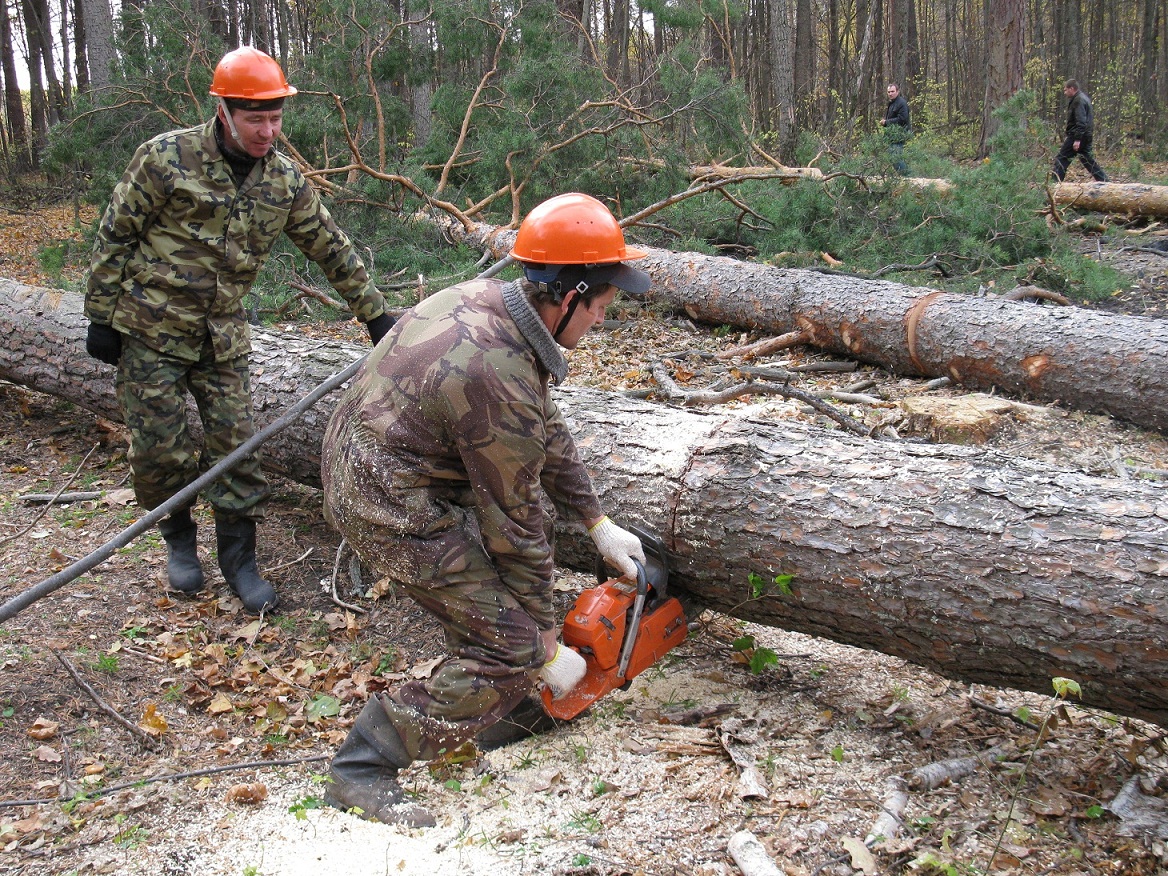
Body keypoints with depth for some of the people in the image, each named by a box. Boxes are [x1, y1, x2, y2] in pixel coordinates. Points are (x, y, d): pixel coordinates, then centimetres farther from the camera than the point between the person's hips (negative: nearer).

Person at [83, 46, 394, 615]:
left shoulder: (285, 180, -1)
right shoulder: (166, 158, -13)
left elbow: (331, 249, 8)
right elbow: (114, 237, -6)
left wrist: (375, 315, 8)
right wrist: (101, 317, -6)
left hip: (223, 337, 3)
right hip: (150, 332, -3)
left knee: (236, 444, 1)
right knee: (160, 449, -1)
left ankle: (238, 558, 15)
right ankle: (179, 540, 26)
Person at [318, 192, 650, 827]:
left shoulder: (489, 299, -1)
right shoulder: (502, 381, -28)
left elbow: (548, 431, 10)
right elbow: (516, 526, -17)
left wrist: (598, 524, 14)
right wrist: (546, 648, -4)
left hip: (357, 459, 10)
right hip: (391, 509, -10)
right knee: (510, 648, -5)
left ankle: (507, 709, 30)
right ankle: (363, 770, 1)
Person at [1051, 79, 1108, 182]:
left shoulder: (1079, 100, -15)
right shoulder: (1083, 97, 18)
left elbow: (1081, 122, -23)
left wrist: (1077, 139, -26)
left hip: (1078, 136, -11)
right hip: (1087, 135, 11)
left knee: (1062, 158, -9)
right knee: (1086, 158, 16)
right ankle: (1103, 180, 18)